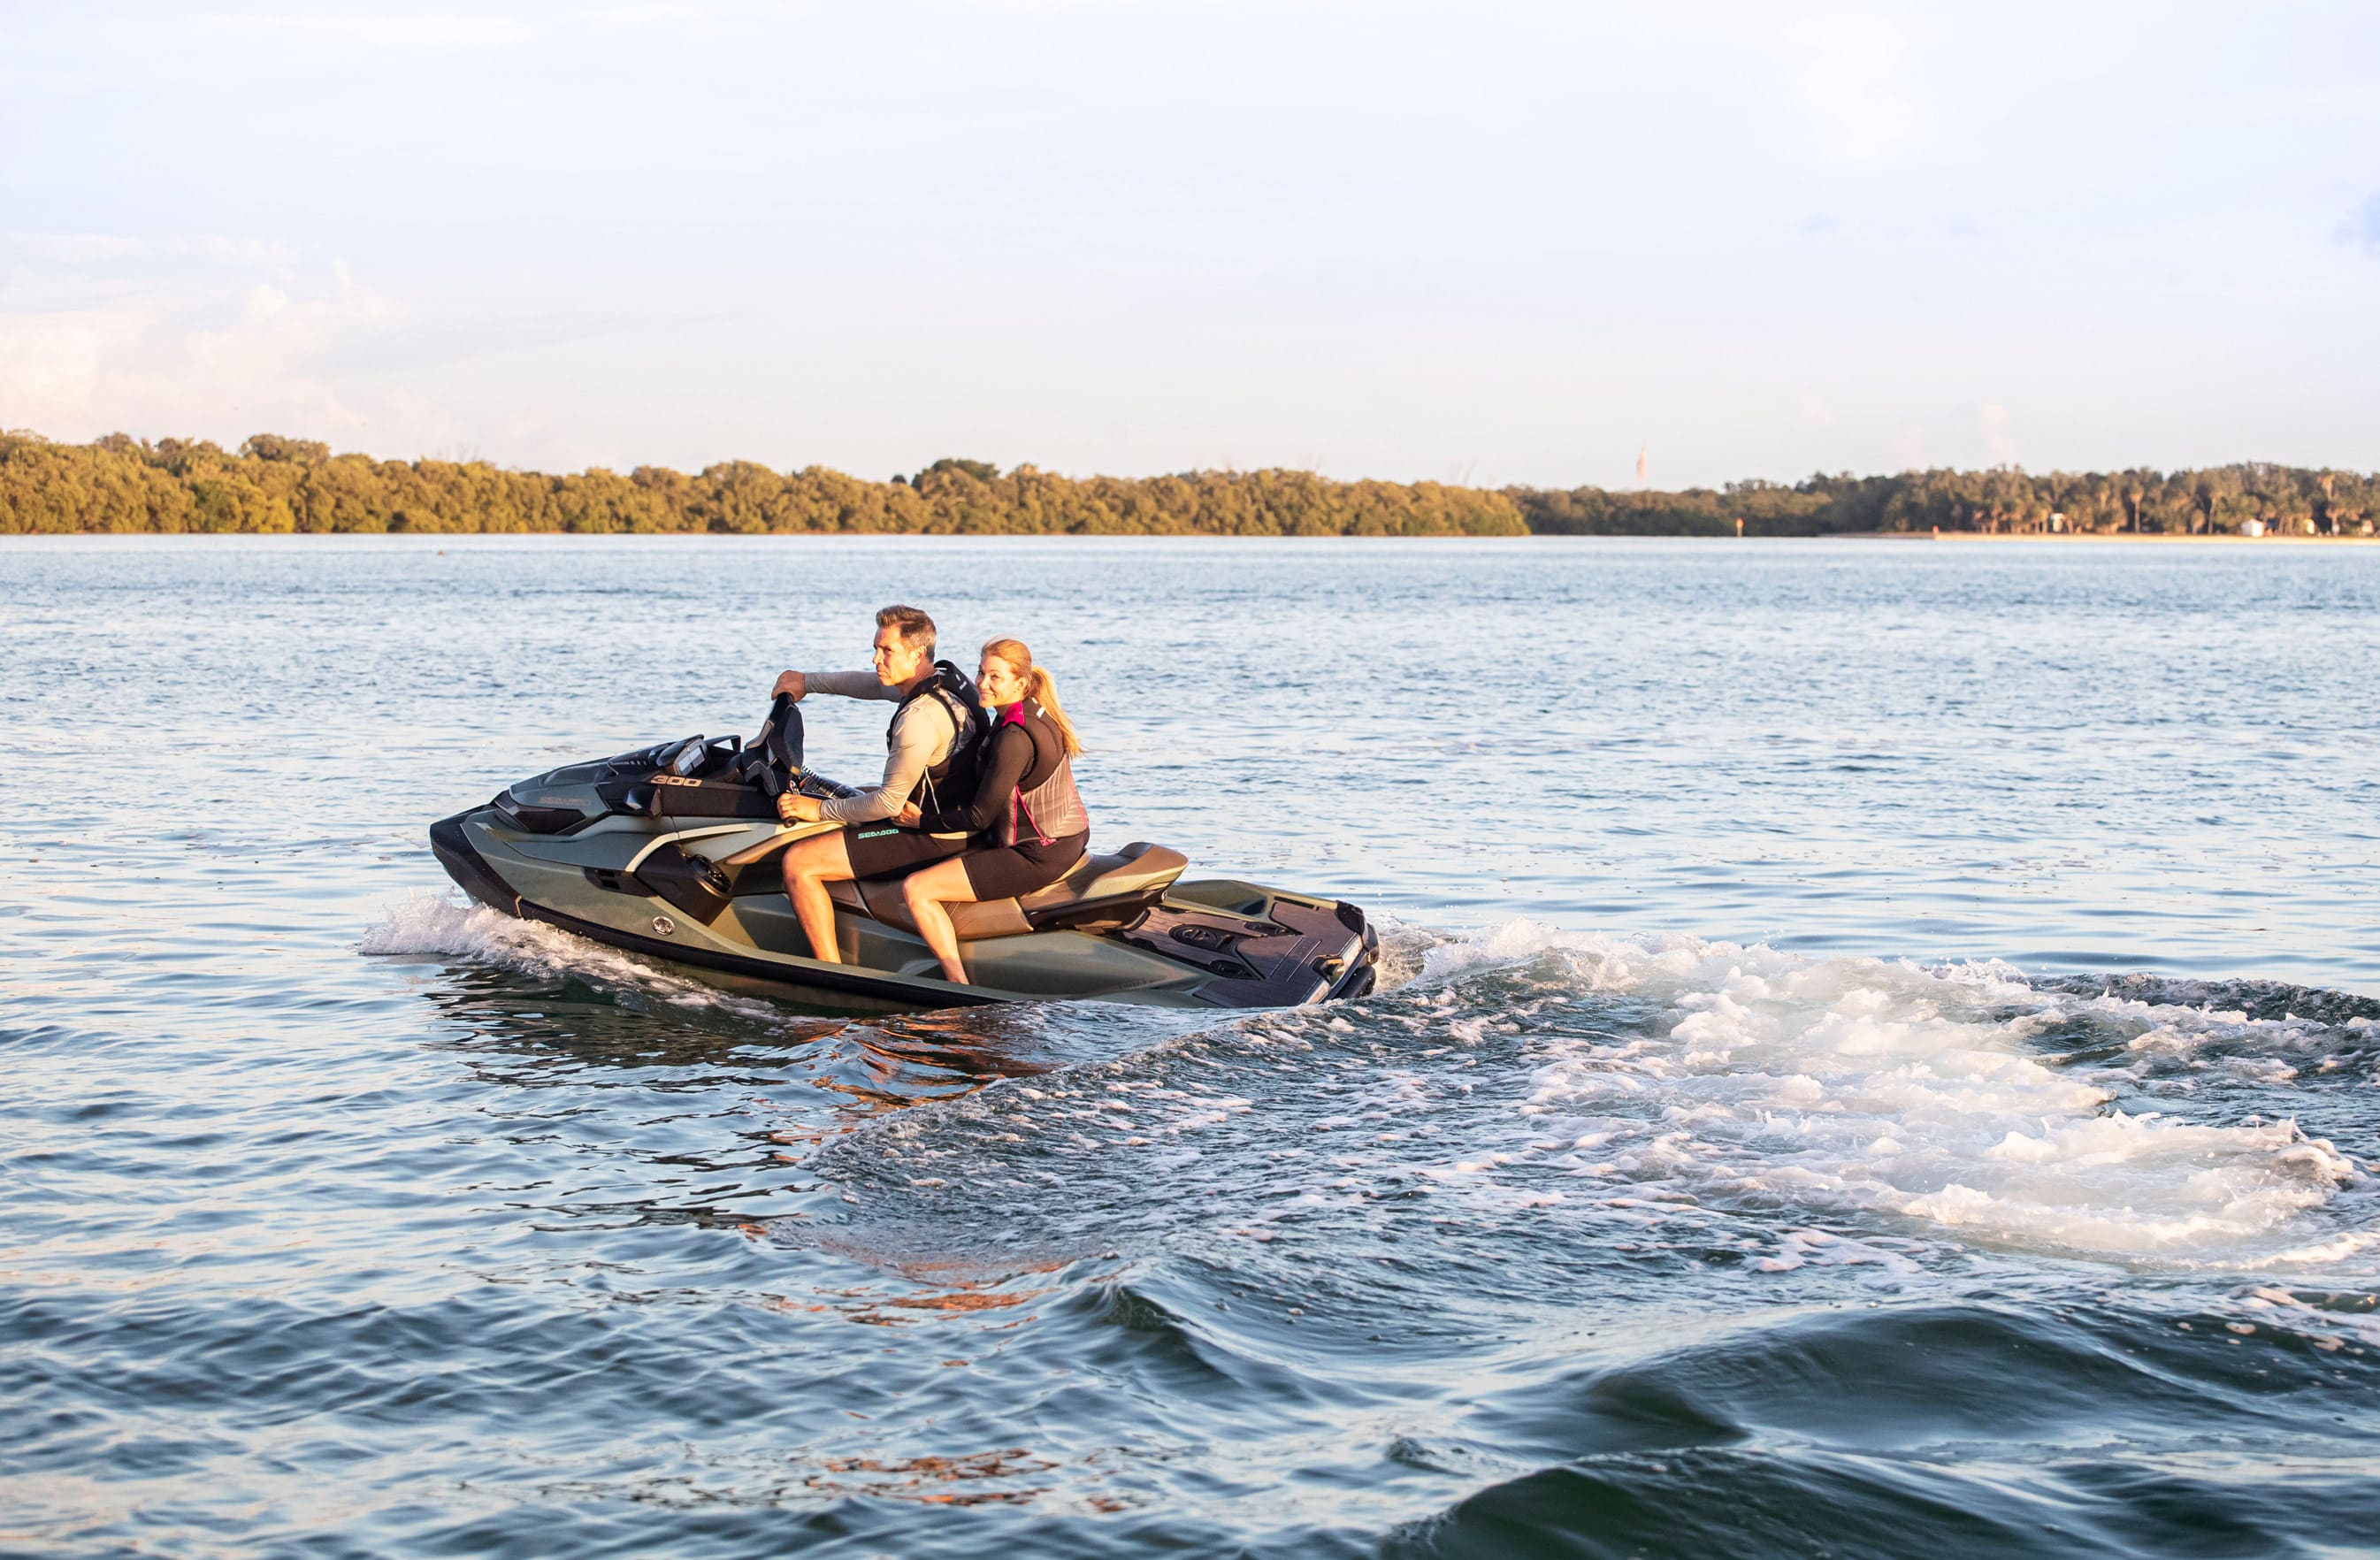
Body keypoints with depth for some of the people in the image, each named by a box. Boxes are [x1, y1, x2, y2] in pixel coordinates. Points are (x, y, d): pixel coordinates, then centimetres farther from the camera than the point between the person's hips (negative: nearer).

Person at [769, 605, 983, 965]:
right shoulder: (947, 676, 2)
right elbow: (874, 684, 20)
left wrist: (821, 810, -13)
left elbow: (890, 802, -23)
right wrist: (808, 682, 24)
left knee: (797, 862, -12)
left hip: (932, 838, -11)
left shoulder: (920, 718, -27)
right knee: (852, 796, 35)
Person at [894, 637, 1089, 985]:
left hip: (1037, 856, -11)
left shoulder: (1013, 738, -23)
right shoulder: (1038, 713, 7)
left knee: (915, 889, -11)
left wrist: (923, 820, -5)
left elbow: (979, 818, -19)